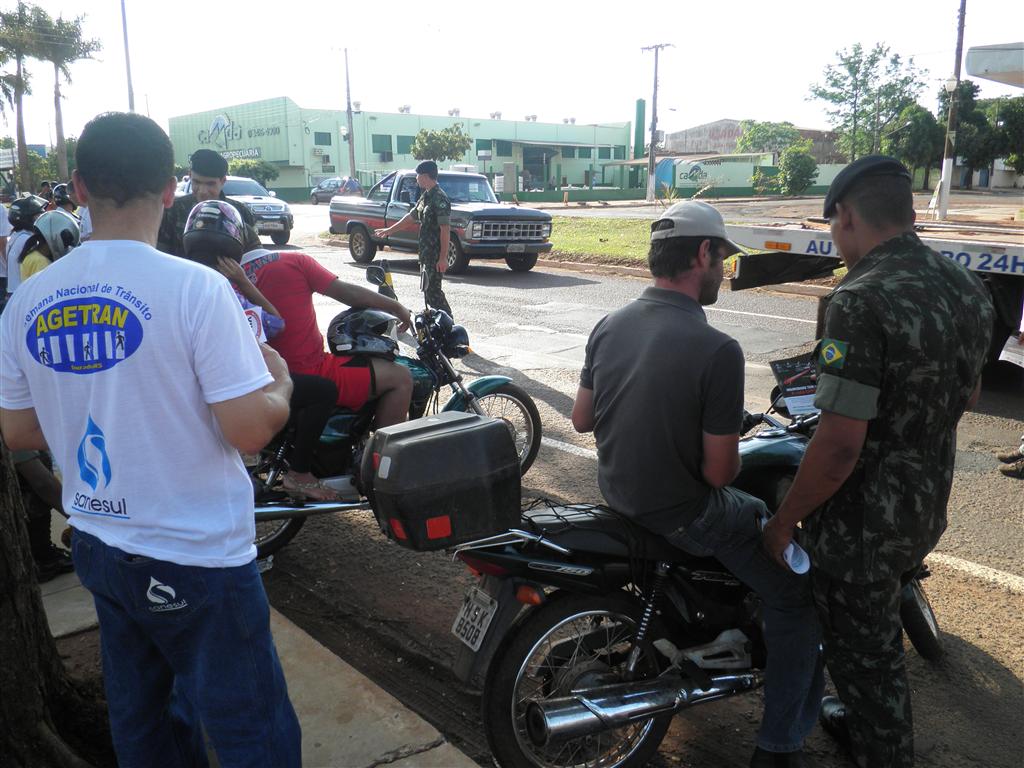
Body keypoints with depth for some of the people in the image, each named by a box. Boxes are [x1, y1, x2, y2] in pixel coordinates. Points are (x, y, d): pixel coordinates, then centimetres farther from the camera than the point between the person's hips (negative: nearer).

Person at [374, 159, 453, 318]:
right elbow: (411, 217, 26)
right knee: (427, 289, 14)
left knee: (433, 290, -9)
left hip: (436, 255, -10)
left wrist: (443, 258, -24)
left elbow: (445, 229, -21)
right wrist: (388, 231, 30)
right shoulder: (425, 197, 14)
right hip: (426, 253, 10)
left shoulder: (440, 199, -16)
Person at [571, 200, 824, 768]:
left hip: (619, 496, 8)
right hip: (683, 515, -8)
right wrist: (728, 437, 1)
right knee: (798, 596, 10)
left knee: (754, 510, 33)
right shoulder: (716, 350, -25)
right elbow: (719, 471, -21)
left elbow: (581, 418, 5)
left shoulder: (608, 327, -4)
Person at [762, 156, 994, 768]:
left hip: (864, 523, -8)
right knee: (880, 630, 29)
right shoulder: (969, 288, -1)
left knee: (865, 651, 12)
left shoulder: (861, 302, -28)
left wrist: (784, 521, -16)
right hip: (929, 509, 8)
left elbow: (840, 445, -29)